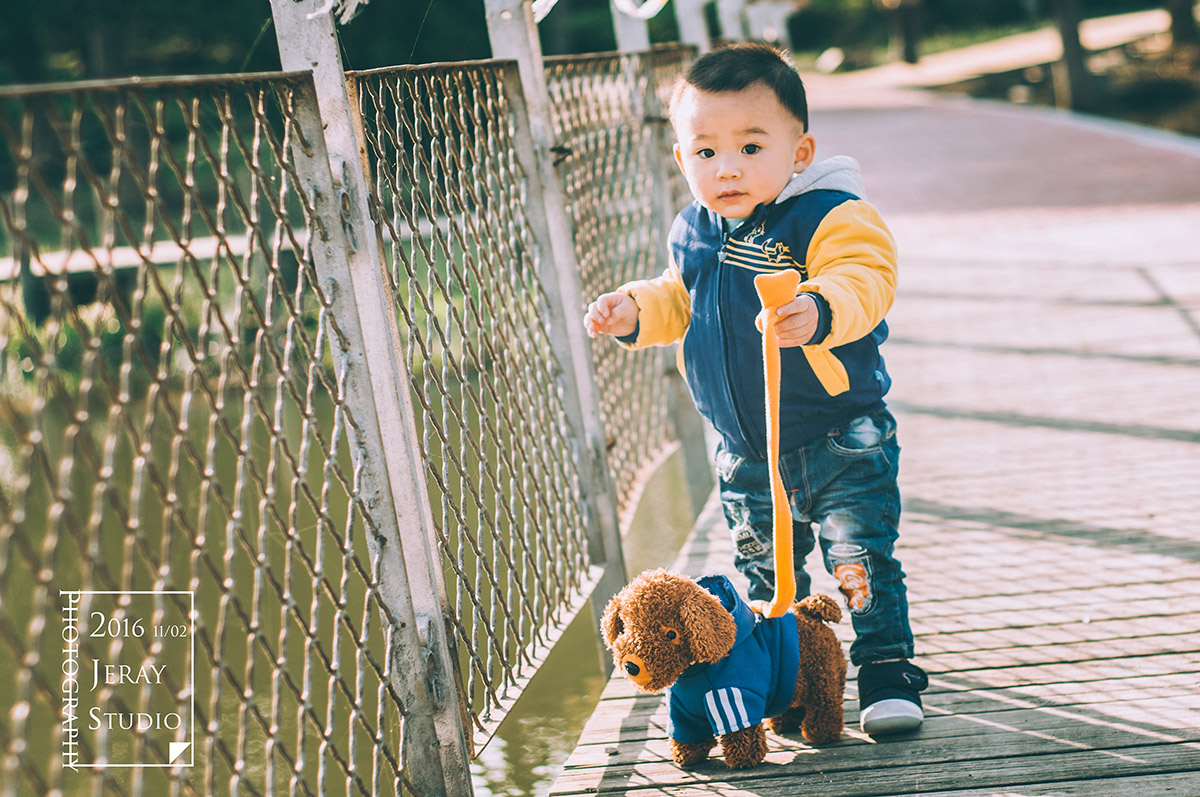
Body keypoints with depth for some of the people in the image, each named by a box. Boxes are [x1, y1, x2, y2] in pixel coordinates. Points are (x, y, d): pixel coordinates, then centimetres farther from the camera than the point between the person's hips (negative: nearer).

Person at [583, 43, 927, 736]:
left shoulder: (832, 218, -17)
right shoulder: (695, 232, 3)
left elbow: (864, 282, -32)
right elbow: (678, 301, 19)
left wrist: (818, 310, -51)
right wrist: (635, 311, 0)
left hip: (838, 437, -6)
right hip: (745, 450, 6)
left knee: (862, 560, -6)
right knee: (764, 569, 19)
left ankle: (888, 674, 7)